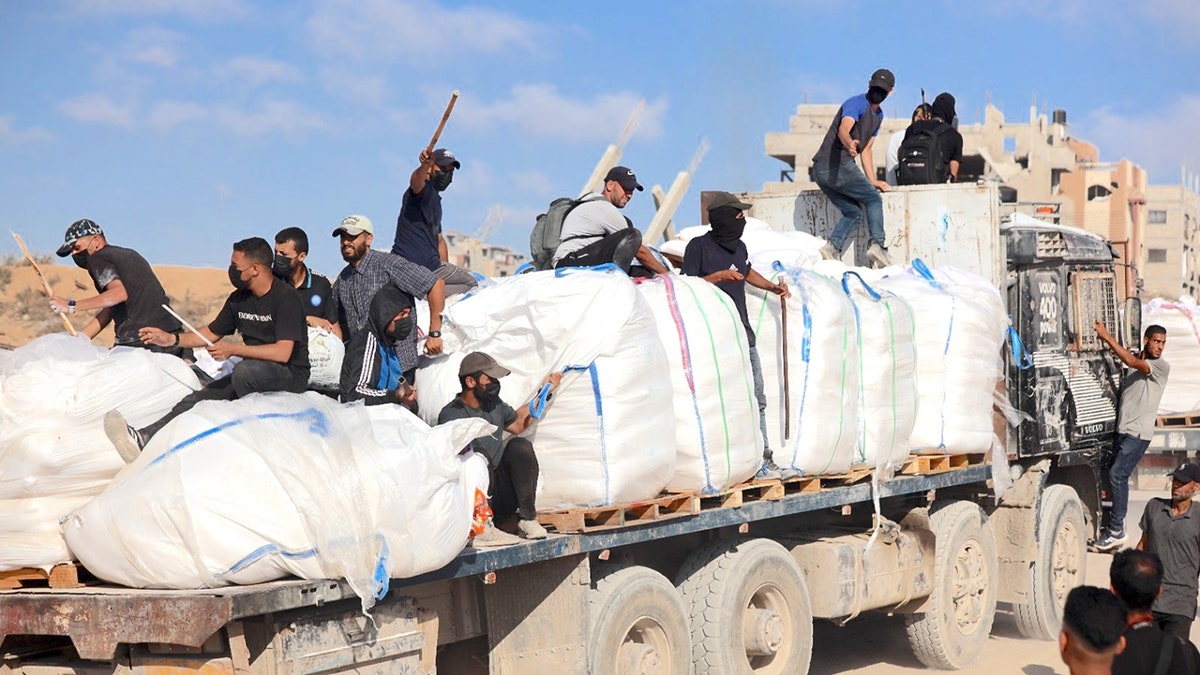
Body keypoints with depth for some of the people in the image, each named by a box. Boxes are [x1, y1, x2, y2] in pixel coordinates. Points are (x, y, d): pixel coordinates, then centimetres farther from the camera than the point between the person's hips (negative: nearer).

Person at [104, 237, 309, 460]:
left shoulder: (285, 297, -16)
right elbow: (212, 333, 21)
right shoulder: (239, 298, 9)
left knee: (245, 370, -37)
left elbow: (283, 352, -24)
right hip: (252, 374, 7)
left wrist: (233, 350, -22)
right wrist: (172, 339, 7)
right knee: (200, 399, -14)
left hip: (291, 375, -7)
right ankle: (144, 439, -29)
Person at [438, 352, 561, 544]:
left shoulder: (494, 404, 14)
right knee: (480, 455, -32)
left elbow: (517, 424, 34)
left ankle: (527, 519, -13)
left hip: (500, 495, 7)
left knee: (519, 445, -12)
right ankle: (480, 529, -33)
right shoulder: (451, 415, -11)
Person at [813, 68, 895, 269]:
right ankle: (878, 245, -14)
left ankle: (831, 248, -9)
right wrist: (849, 143, -52)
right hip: (838, 164, -9)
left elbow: (866, 148, 27)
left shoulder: (878, 115, 22)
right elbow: (843, 129, -29)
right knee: (873, 199, -2)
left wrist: (872, 180, 20)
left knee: (853, 212, 10)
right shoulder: (857, 103, -9)